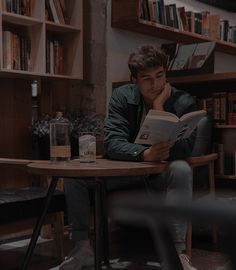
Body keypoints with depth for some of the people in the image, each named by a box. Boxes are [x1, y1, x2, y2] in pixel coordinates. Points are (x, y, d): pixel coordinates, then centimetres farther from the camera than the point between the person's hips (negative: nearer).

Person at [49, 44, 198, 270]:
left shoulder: (183, 102, -13)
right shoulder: (122, 97, -9)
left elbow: (184, 149, -25)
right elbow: (112, 142, -22)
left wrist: (159, 109, -28)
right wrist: (145, 154, -41)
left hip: (162, 173, -2)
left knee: (182, 170, -35)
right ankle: (82, 248, -9)